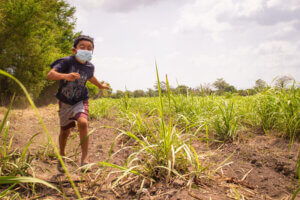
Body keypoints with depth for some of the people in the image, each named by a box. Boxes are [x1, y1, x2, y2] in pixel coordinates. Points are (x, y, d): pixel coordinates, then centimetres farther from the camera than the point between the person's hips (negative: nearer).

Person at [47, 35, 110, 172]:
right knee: (65, 131, 11)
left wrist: (100, 86, 35)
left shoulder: (89, 66, -5)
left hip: (80, 101, 1)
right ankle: (62, 154, 41)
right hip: (65, 102, -1)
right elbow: (50, 75, -31)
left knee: (83, 122, -28)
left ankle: (85, 158, -21)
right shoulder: (66, 61, -18)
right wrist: (66, 76, -50)